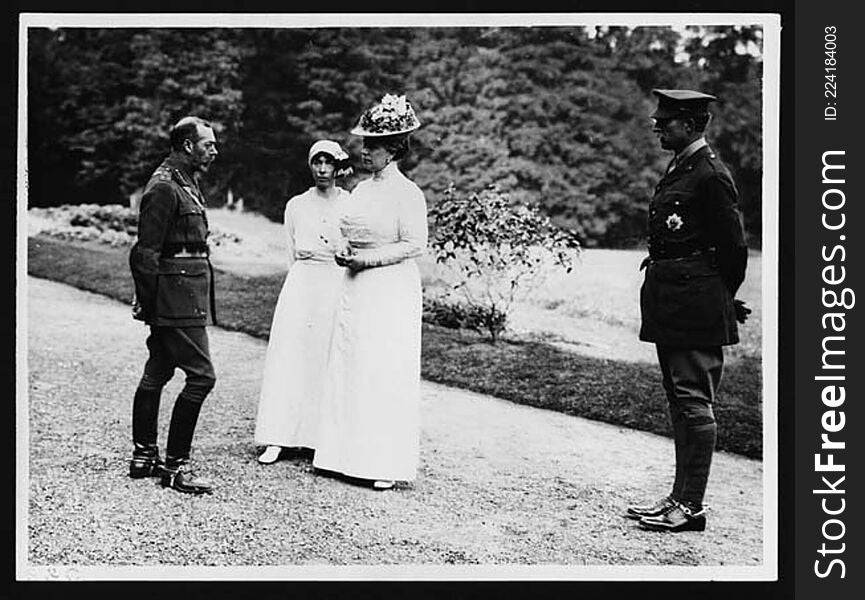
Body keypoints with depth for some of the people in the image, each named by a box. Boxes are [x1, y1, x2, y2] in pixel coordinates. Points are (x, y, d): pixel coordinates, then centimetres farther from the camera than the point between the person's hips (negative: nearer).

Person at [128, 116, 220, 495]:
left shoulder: (185, 182, 16)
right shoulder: (164, 187, -15)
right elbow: (145, 254, -17)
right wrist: (148, 305, -16)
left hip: (187, 296, 10)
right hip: (177, 297, -10)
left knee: (157, 375, 15)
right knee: (201, 375, -11)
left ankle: (143, 456, 24)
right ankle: (175, 466, -5)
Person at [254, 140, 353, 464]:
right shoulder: (296, 206, 11)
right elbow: (292, 255, 14)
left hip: (340, 288, -1)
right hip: (301, 287, 2)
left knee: (332, 362, -2)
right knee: (289, 358, -4)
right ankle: (278, 439, -2)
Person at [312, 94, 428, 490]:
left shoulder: (407, 193, -9)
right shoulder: (361, 189, 13)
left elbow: (414, 245, -13)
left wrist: (367, 258, -17)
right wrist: (344, 253, 1)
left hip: (391, 293, -7)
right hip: (355, 290, 7)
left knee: (386, 377, -4)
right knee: (348, 371, 7)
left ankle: (387, 465, 2)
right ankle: (348, 455, 15)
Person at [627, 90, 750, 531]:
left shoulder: (711, 176, -13)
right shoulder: (678, 169, 16)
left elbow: (734, 247, -11)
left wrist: (721, 300, 0)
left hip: (696, 309, -10)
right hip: (670, 309, 10)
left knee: (694, 402, -5)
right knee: (679, 402, 13)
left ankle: (690, 506, 1)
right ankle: (681, 497, 21)